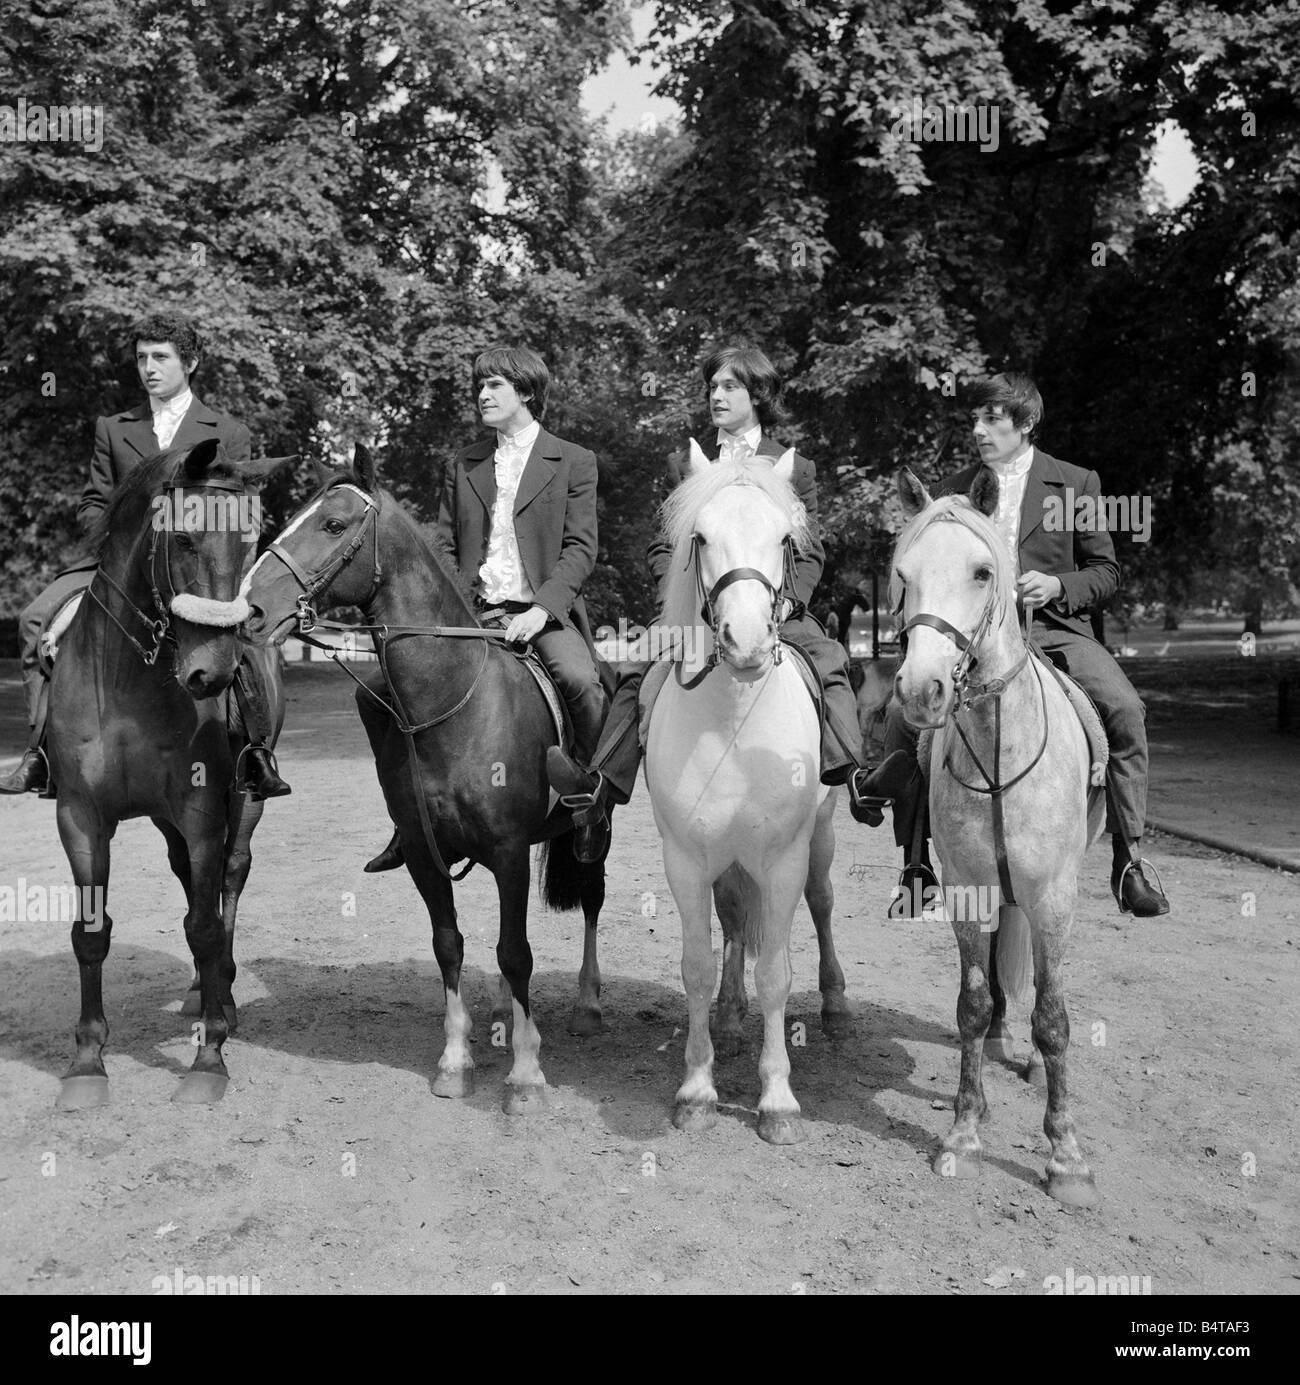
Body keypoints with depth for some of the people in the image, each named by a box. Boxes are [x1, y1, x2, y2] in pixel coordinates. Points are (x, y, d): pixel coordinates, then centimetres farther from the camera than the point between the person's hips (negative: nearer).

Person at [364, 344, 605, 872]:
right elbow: (444, 547, 15)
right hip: (476, 612, 3)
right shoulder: (462, 466, 17)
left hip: (545, 613, -3)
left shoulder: (573, 461, 6)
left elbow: (580, 549, -2)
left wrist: (541, 609, -16)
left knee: (580, 681, -33)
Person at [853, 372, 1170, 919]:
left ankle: (1128, 860, -14)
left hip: (1055, 628, -1)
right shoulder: (954, 489, 13)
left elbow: (1106, 570, 10)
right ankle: (916, 865, -8)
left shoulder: (1076, 483, 8)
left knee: (1125, 709, -27)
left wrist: (1057, 586, -10)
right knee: (903, 713, -22)